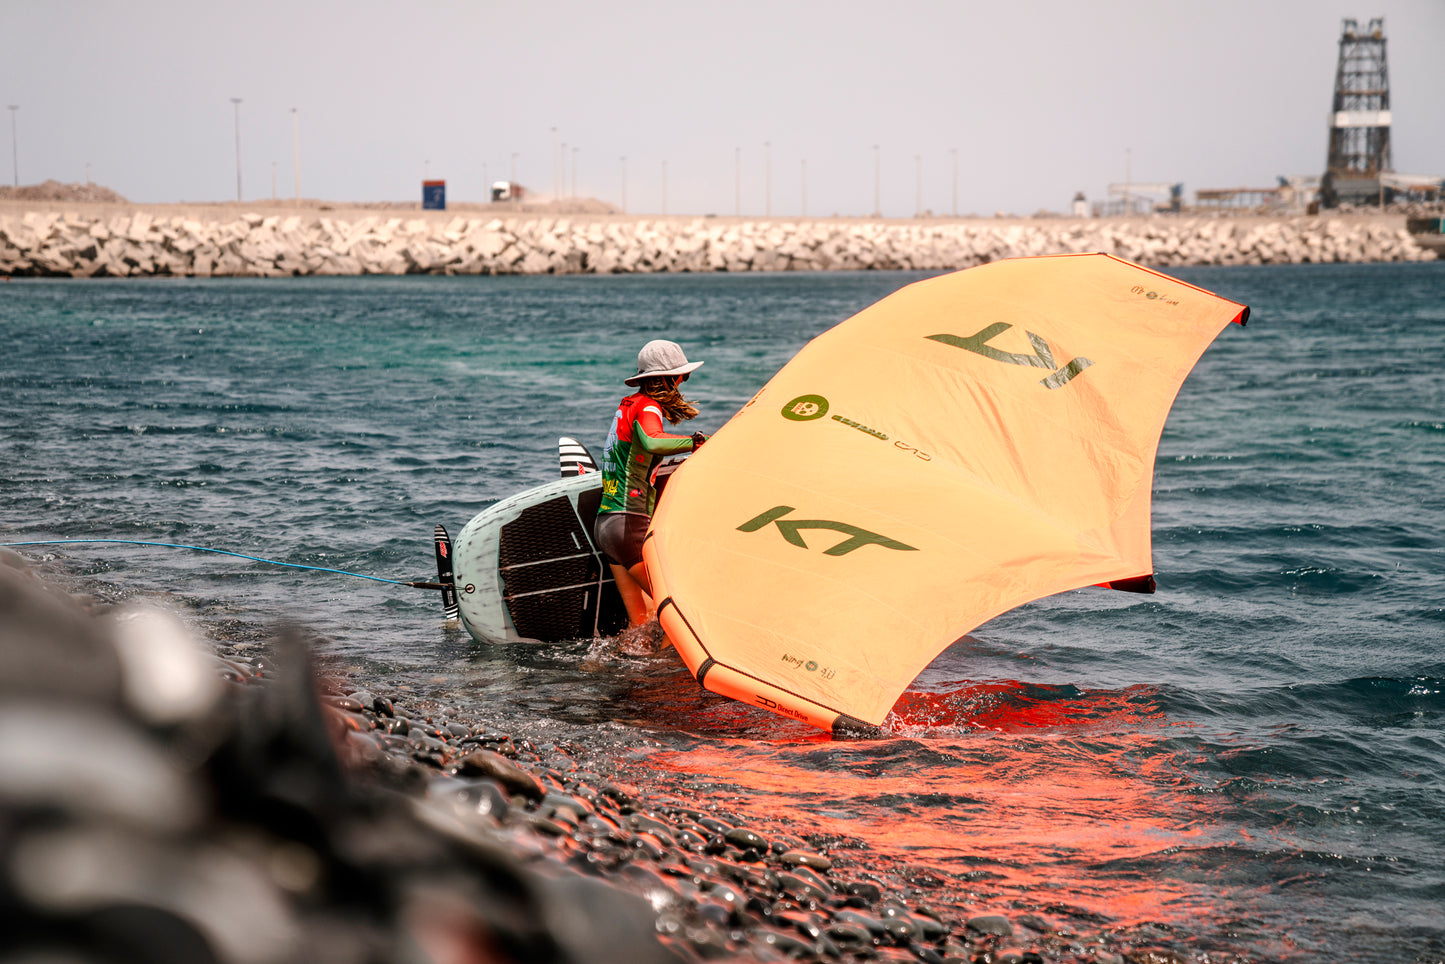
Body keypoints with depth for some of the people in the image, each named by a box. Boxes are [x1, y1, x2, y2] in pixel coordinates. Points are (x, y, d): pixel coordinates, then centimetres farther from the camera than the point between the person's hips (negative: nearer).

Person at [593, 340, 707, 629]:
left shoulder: (627, 404, 16)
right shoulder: (648, 408, -11)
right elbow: (653, 443, -33)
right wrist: (697, 441, -34)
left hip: (605, 525, 9)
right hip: (630, 526, -9)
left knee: (641, 620, 8)